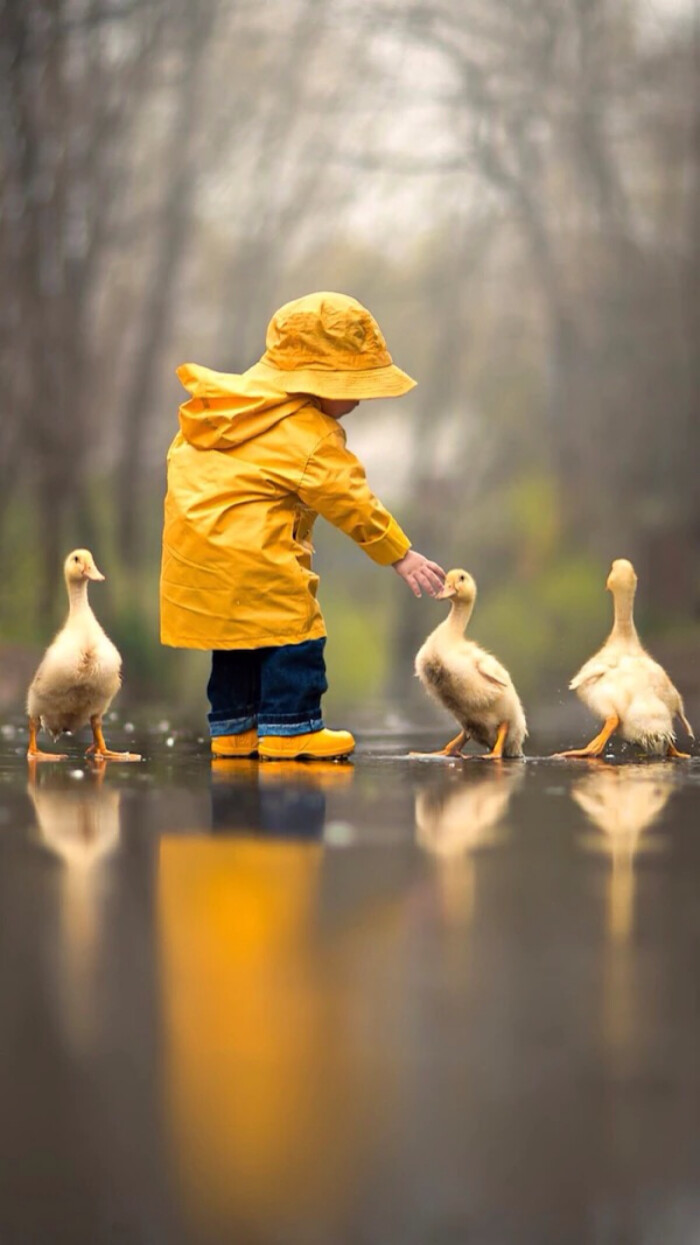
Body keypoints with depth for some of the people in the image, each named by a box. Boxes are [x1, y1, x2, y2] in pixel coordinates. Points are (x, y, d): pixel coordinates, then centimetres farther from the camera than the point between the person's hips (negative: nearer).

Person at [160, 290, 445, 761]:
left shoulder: (233, 398, 16)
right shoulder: (311, 436, -11)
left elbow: (180, 454, 24)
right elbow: (351, 501, -11)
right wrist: (402, 555, -6)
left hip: (191, 541, 9)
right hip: (250, 553, -9)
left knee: (236, 637, 18)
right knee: (293, 631, -3)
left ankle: (233, 727, 22)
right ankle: (289, 727, -3)